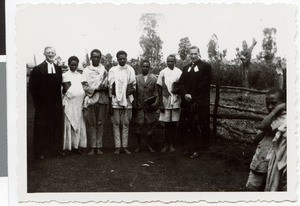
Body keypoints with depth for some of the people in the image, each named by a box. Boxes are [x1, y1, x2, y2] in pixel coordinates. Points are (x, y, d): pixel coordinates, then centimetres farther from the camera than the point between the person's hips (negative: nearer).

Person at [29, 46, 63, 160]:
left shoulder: (58, 69, 8)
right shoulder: (38, 69, -4)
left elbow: (60, 85, 10)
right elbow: (32, 87, -4)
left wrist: (59, 98, 1)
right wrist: (37, 100, -7)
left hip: (56, 104, 4)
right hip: (43, 104, -4)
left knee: (56, 127, 8)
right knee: (42, 128, 1)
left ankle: (56, 149, 19)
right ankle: (41, 151, 9)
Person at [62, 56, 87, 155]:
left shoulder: (80, 75, 15)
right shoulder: (65, 75, 1)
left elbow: (84, 88, 6)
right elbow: (67, 90, -7)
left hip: (79, 102, 4)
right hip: (69, 102, -4)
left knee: (79, 124, 2)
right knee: (69, 124, -5)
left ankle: (76, 146, 5)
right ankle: (67, 146, -2)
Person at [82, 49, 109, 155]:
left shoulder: (104, 70, 13)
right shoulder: (86, 70, 7)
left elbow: (108, 84, 10)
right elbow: (85, 86, 1)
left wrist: (104, 86, -12)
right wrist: (96, 89, -12)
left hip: (102, 99, 2)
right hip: (90, 99, -1)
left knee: (100, 123, 2)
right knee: (91, 124, -2)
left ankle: (99, 146, 6)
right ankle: (92, 147, 1)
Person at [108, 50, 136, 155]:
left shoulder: (131, 70, 10)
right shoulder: (113, 70, 5)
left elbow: (134, 85, 12)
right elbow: (110, 86, 4)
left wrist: (131, 90, -8)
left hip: (127, 100, 2)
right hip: (115, 100, -1)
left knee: (126, 124, 3)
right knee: (116, 124, 0)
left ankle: (125, 146, 8)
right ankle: (117, 146, 2)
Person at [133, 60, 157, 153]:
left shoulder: (154, 78, 5)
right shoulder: (136, 78, 6)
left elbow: (156, 92, 5)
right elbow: (134, 92, 6)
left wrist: (155, 103, -6)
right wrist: (135, 105, 0)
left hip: (150, 106, 0)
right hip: (139, 106, 0)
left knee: (150, 126, 4)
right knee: (139, 126, 1)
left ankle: (149, 146, 15)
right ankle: (138, 146, 12)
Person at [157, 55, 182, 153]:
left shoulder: (179, 72, 3)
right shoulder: (162, 72, 2)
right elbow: (160, 88, 3)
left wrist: (178, 89, -14)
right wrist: (160, 103, -1)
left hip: (176, 102, 0)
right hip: (165, 101, 0)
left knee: (174, 124, 4)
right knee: (166, 124, 4)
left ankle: (172, 145, 13)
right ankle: (166, 144, 12)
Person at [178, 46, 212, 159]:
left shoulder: (206, 66, -1)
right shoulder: (186, 68, 18)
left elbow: (204, 84, -9)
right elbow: (181, 83, 11)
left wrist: (192, 95, -12)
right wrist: (185, 94, -8)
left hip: (199, 102, -5)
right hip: (187, 102, 5)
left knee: (198, 126, -4)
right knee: (187, 125, 5)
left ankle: (197, 149, 1)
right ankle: (189, 147, 14)